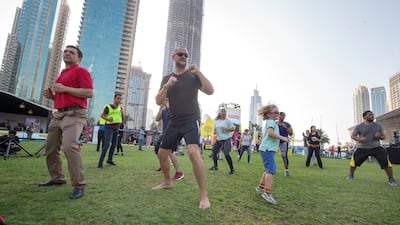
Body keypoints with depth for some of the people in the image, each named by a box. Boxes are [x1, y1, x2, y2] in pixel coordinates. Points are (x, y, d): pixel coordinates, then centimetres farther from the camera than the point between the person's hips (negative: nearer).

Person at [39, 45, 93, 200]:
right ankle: (57, 179, 29)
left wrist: (64, 88, -15)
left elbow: (90, 93, -16)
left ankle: (79, 185, -20)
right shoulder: (61, 74, 25)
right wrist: (51, 95, 13)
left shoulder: (81, 71, -2)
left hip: (74, 114, -10)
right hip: (58, 114, 10)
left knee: (69, 146, -25)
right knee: (50, 148, 14)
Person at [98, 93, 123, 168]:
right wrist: (108, 119, -21)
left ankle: (109, 160, 26)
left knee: (114, 144, 12)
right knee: (107, 144, -17)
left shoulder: (120, 108, 8)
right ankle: (100, 162, -14)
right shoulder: (108, 107, -9)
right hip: (109, 127, -7)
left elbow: (122, 118, 12)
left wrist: (122, 113, -7)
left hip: (116, 128, 7)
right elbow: (102, 115, -3)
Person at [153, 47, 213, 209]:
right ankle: (167, 182, 37)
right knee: (162, 153, 12)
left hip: (191, 120, -5)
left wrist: (198, 72, -15)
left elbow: (210, 91, -10)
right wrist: (166, 86, -14)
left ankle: (204, 196, -18)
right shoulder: (166, 78, 11)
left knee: (193, 152, -26)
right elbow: (158, 101, 2)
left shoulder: (193, 76, 2)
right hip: (174, 122, 5)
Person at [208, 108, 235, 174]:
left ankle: (232, 169, -2)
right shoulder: (216, 121, 11)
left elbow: (233, 129, -8)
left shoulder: (228, 121, -4)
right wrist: (215, 132, 1)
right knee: (214, 151, 10)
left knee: (227, 154, -15)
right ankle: (215, 166, 30)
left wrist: (226, 128, -23)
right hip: (219, 139, 6)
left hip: (227, 139, -6)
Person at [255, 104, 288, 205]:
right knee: (271, 170, -17)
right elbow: (270, 133, -26)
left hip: (268, 149, 11)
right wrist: (282, 138, -18)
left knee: (268, 169, 21)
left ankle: (261, 187, 33)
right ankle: (268, 193, -20)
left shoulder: (269, 122, 22)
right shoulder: (271, 122, -9)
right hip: (267, 149, -11)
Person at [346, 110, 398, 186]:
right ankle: (351, 175, 22)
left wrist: (380, 136, -14)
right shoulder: (359, 126, -2)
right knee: (354, 161, -2)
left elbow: (384, 137, 10)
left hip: (376, 148, 1)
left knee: (386, 163, -12)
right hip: (362, 148, -1)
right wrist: (359, 139, -19)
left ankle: (391, 179, 7)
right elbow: (353, 136, 1)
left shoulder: (378, 125, 4)